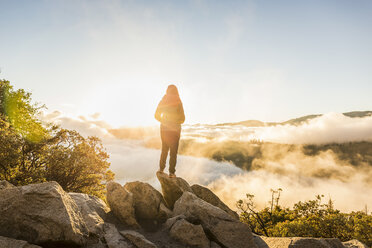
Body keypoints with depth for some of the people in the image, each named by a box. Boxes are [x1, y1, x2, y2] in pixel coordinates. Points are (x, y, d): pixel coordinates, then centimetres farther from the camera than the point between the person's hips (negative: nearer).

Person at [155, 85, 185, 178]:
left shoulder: (162, 101, -2)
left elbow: (157, 116, 1)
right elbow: (182, 119, -11)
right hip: (175, 129, -4)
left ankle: (161, 168, 26)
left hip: (164, 128, 4)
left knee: (164, 149, 20)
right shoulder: (178, 102, -12)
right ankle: (171, 172, 6)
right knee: (173, 151, 5)